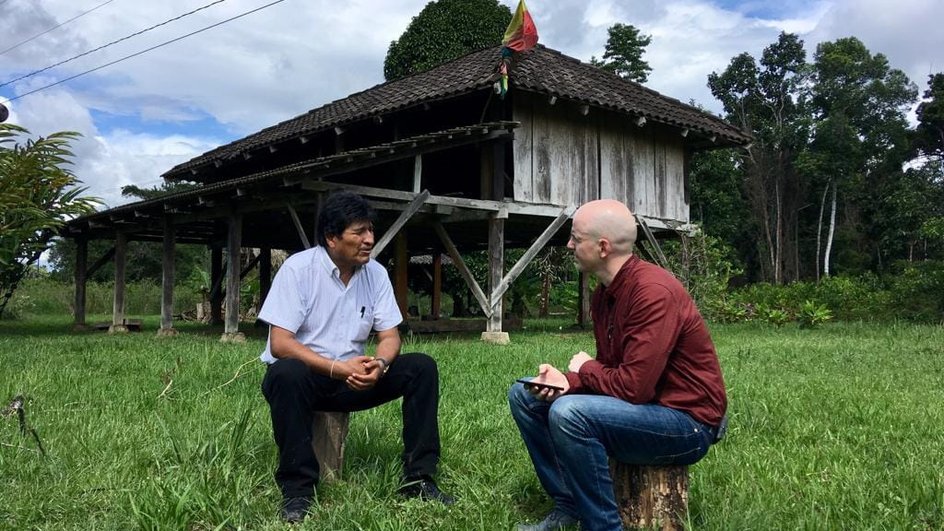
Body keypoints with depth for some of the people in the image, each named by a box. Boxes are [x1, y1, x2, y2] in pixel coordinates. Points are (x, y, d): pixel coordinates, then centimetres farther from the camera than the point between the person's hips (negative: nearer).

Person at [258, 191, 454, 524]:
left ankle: (418, 477, -9)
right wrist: (337, 368, -31)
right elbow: (280, 344, -21)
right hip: (304, 374, -4)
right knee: (288, 373, -38)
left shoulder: (376, 273, -1)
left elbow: (389, 336, -1)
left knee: (422, 367, -13)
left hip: (353, 377, 5)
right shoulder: (297, 269, -15)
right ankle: (297, 489, -24)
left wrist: (379, 365, -25)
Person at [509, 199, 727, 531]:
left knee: (568, 413, -33)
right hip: (642, 404, 10)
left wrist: (585, 368, -8)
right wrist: (567, 380, -10)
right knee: (524, 395, 5)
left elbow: (633, 386, -28)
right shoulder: (604, 291, 4)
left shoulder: (654, 292, -25)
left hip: (687, 422, -9)